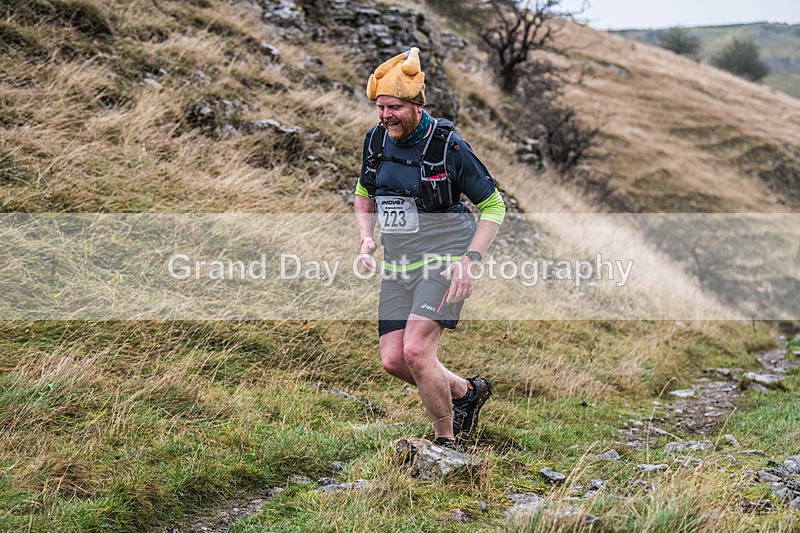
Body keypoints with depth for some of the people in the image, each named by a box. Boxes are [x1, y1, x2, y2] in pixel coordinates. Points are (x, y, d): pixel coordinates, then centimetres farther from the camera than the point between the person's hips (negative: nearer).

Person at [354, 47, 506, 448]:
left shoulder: (448, 146, -14)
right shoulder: (376, 141, 2)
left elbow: (493, 205, -7)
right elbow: (364, 195, 19)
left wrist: (471, 259, -18)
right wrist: (366, 237, 0)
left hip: (443, 263, -6)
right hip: (397, 266, 6)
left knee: (416, 350, -20)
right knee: (393, 361, 1)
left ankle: (447, 443, 1)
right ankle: (467, 392, 27)